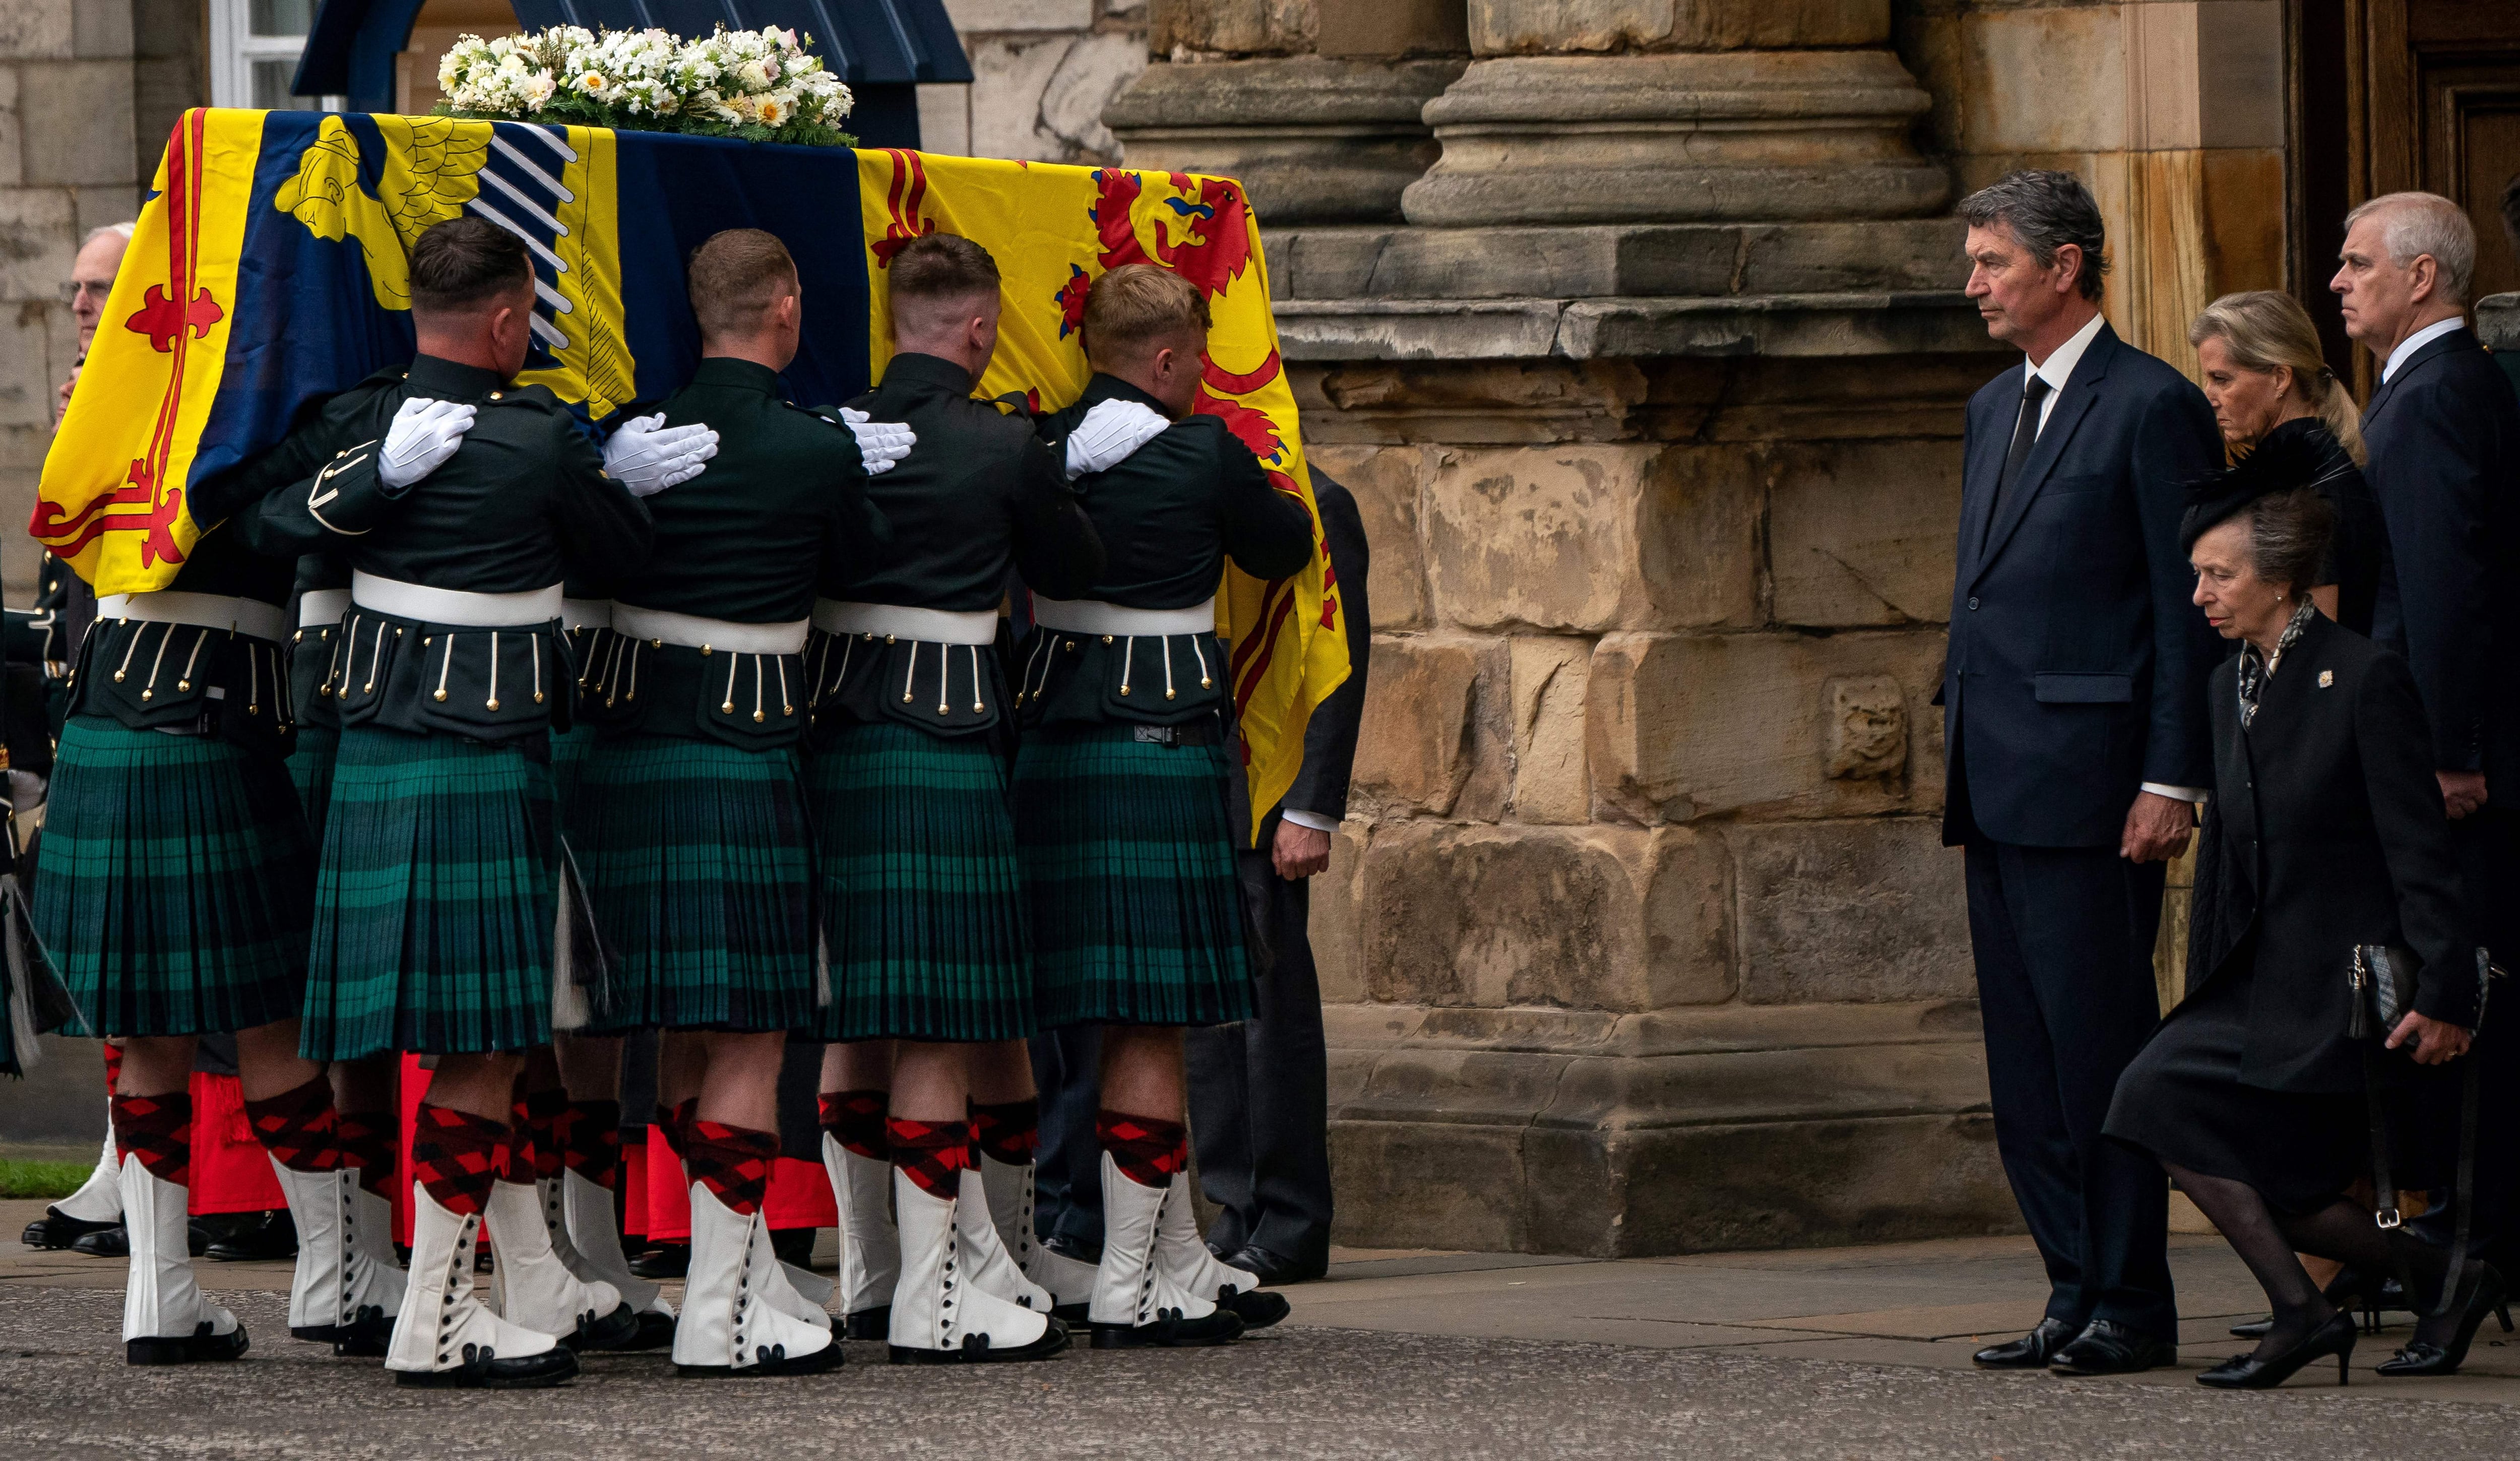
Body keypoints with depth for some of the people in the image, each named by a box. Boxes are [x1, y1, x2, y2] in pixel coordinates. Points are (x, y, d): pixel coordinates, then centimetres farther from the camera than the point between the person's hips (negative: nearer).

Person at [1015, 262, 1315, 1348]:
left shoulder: (1039, 449, 3)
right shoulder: (1202, 455, -9)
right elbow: (1288, 548, 7)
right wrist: (1260, 489, 28)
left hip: (1048, 747, 6)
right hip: (1164, 748, -6)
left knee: (1145, 1017, 15)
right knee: (1152, 1021, -2)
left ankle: (1182, 1266, 24)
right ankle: (1127, 1288, -3)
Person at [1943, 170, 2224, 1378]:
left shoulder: (2153, 408, -7)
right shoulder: (1996, 409, 19)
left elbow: (2190, 608, -10)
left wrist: (2171, 779, -15)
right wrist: (1961, 755, 17)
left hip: (2090, 775, -9)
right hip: (1997, 781, 9)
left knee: (2099, 1041, -7)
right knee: (2024, 1056, 8)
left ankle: (2132, 1305, -2)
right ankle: (2077, 1293, 13)